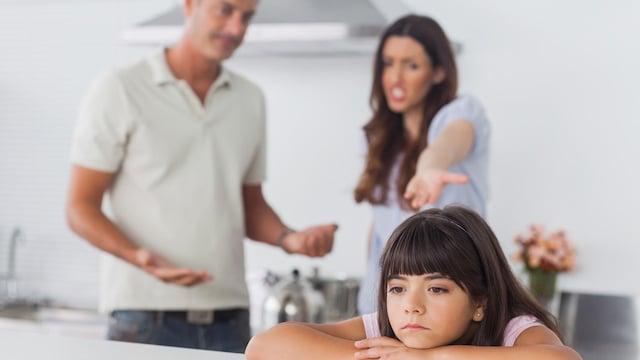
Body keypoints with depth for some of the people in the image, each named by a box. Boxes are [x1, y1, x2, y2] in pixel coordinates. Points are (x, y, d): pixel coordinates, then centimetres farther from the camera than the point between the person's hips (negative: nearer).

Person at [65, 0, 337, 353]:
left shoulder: (250, 99, 13)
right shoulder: (120, 90, -2)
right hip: (146, 316, -4)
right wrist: (139, 256, -21)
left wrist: (290, 239, -2)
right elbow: (80, 207, -4)